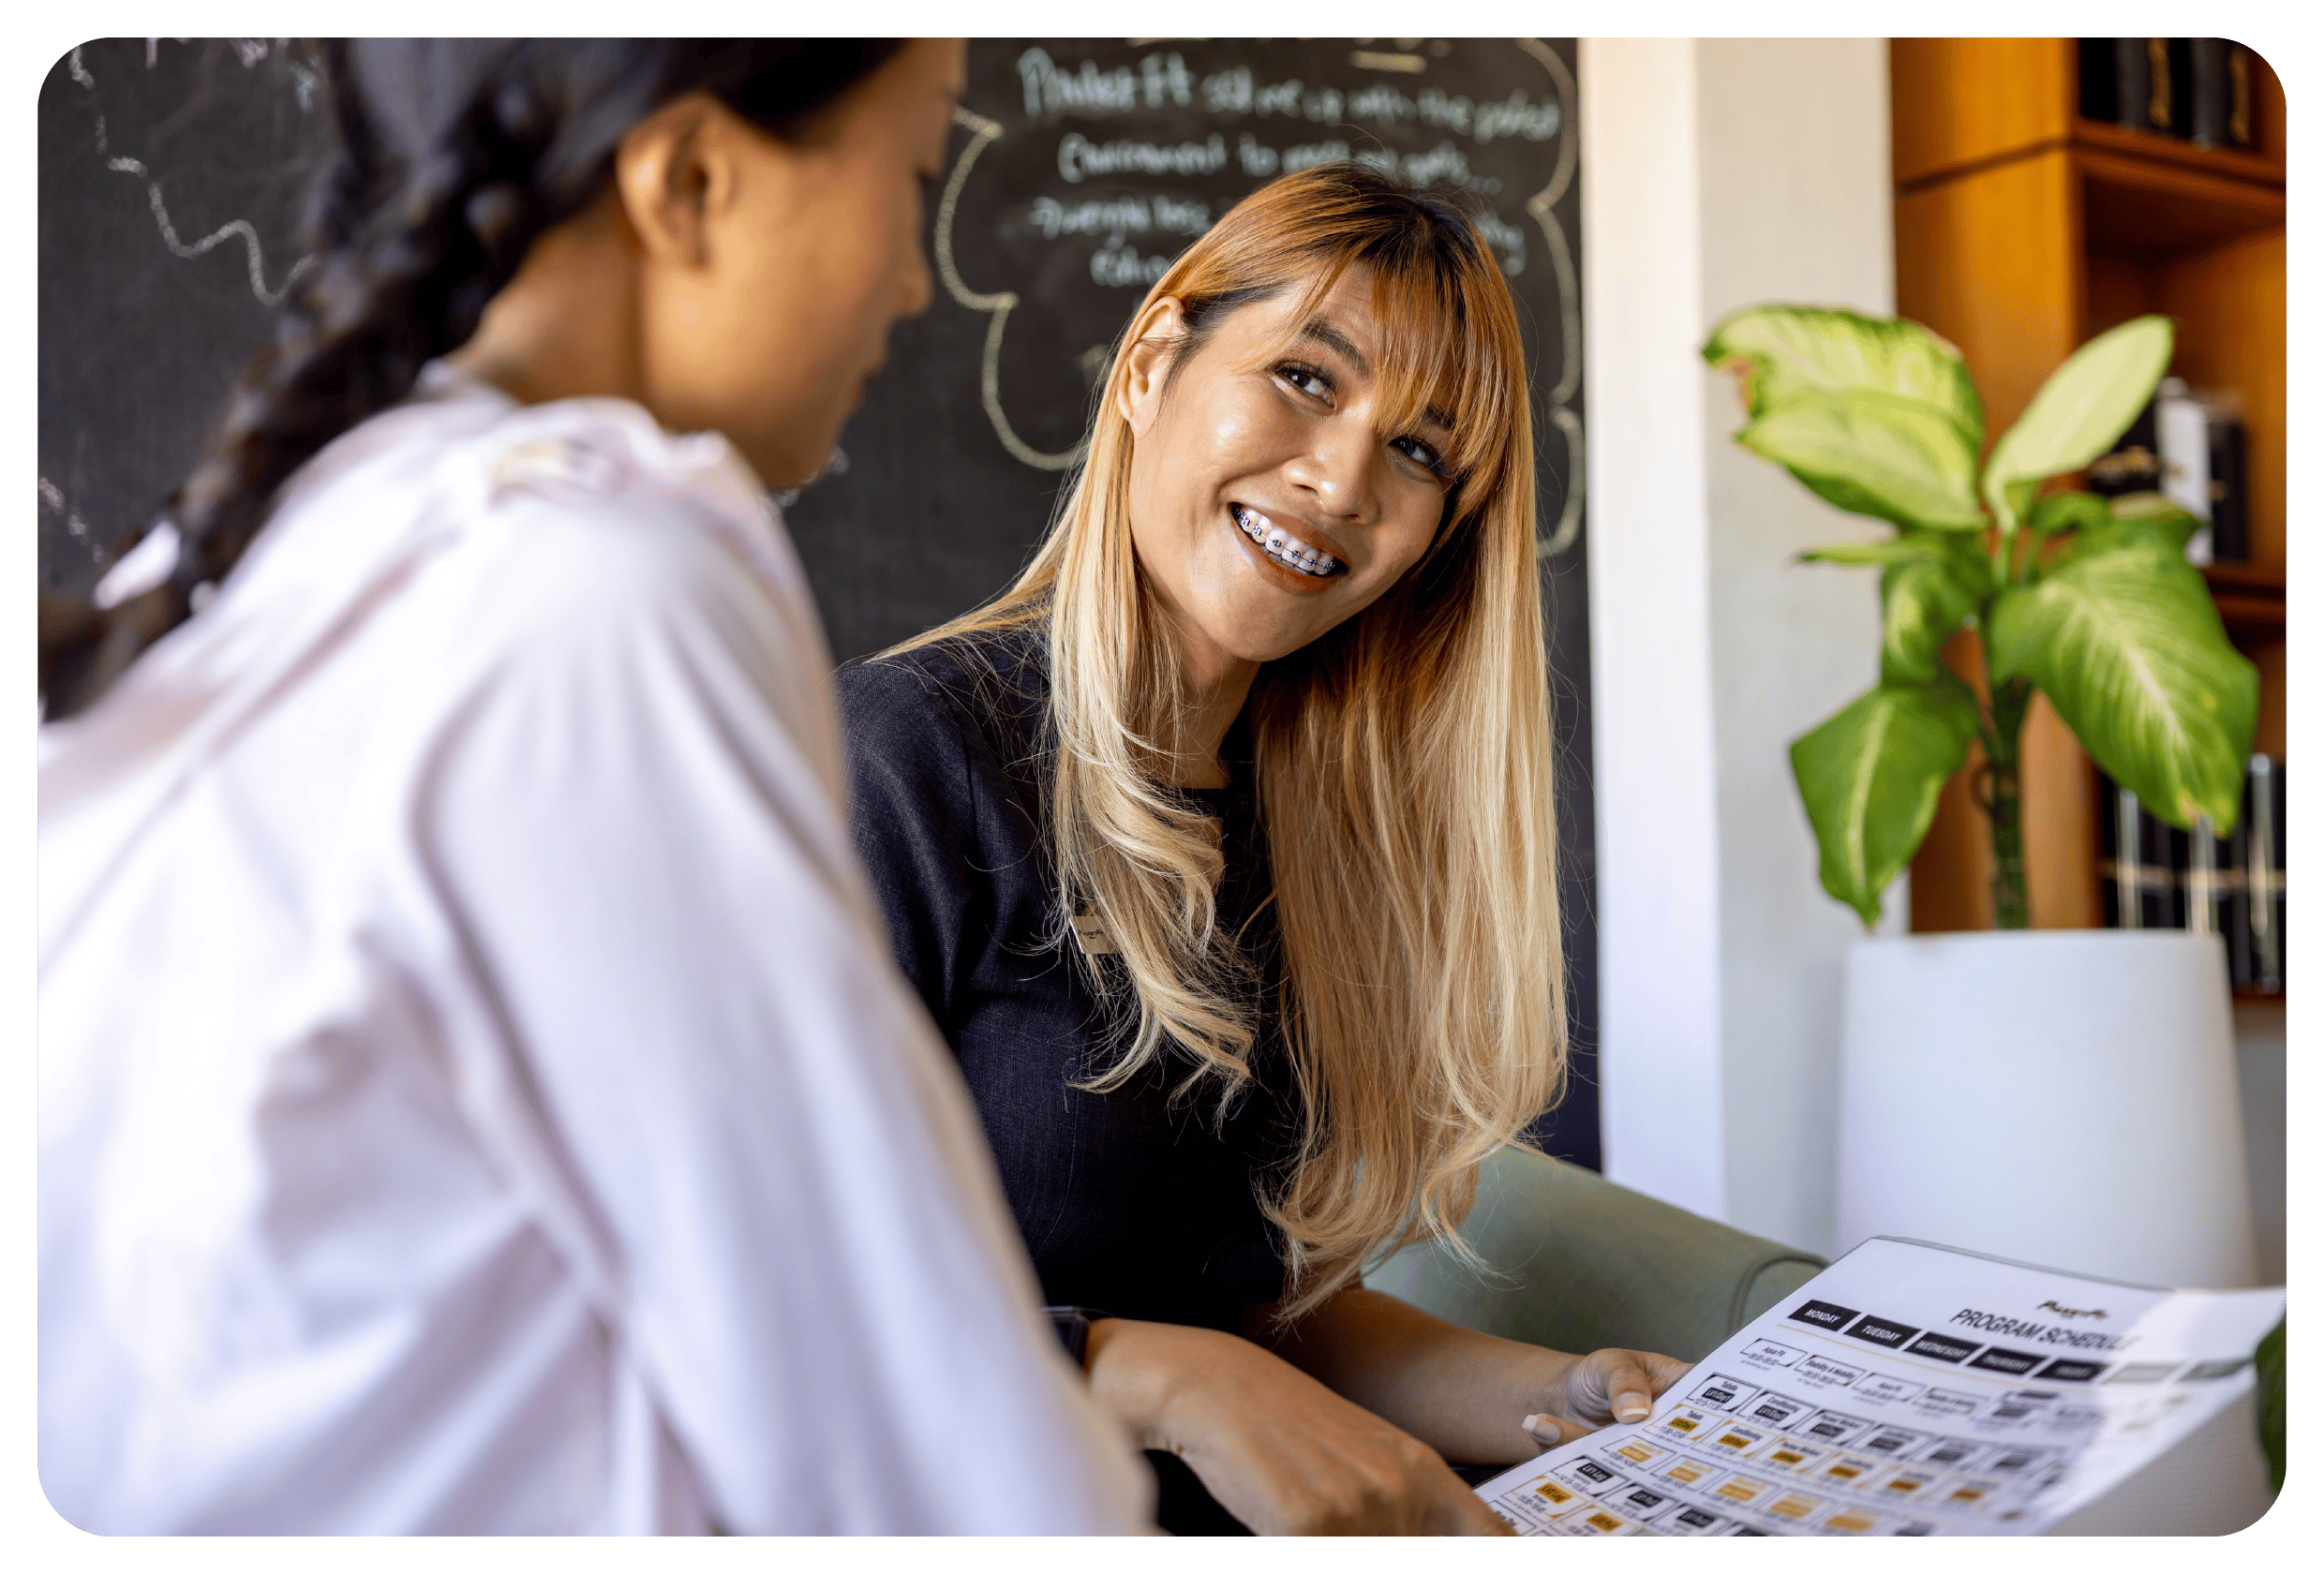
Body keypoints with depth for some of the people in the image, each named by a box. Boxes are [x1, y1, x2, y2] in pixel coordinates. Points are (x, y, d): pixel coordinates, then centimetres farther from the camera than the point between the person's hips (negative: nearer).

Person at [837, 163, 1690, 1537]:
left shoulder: (1324, 827, 7)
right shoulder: (903, 755, -14)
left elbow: (1287, 1296, 11)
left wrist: (1548, 1398, -3)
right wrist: (1164, 1381, -24)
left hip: (1251, 1518, 5)